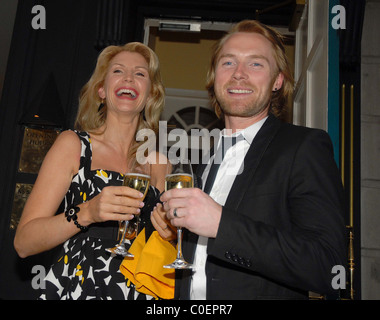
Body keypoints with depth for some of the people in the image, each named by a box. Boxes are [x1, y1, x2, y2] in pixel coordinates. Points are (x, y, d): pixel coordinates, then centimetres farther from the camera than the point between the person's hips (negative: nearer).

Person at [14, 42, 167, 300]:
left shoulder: (157, 163, 4)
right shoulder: (73, 144, -5)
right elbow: (24, 242, -9)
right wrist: (86, 213, -23)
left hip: (138, 289, 3)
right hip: (75, 288, -3)